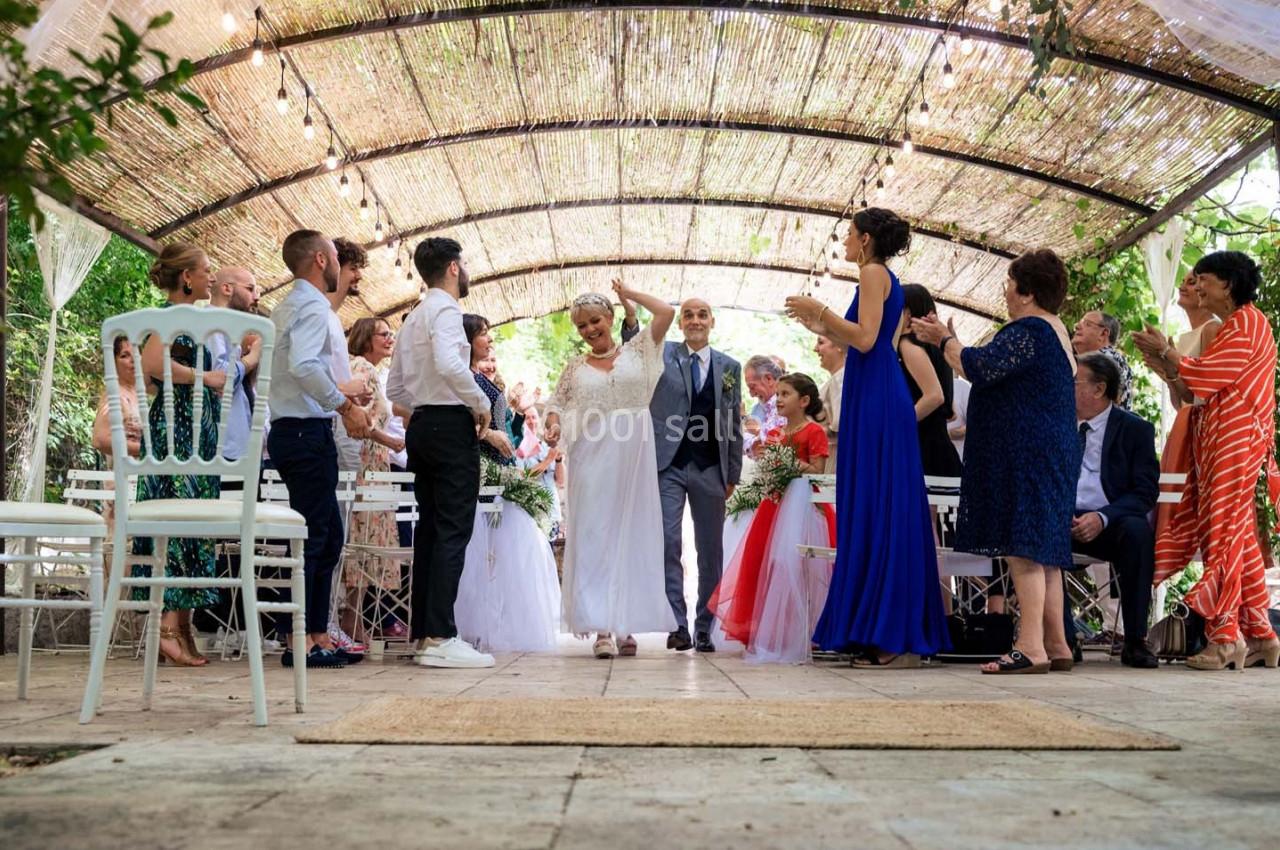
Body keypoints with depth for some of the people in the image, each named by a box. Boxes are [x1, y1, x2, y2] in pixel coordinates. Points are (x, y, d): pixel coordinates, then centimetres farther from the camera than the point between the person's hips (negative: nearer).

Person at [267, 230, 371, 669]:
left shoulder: (285, 307, 21)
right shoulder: (312, 305, -11)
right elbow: (304, 366, -26)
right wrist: (344, 404, -20)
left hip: (287, 430, 10)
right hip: (308, 432, -10)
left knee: (329, 536, 14)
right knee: (311, 536, -8)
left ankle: (318, 635, 17)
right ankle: (300, 642, -4)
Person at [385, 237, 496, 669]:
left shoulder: (412, 318, 20)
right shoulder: (445, 309, -8)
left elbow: (395, 389, 20)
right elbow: (449, 364, -26)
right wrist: (480, 403, -14)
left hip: (421, 426, 9)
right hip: (451, 425, -9)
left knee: (430, 529, 10)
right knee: (453, 531, -10)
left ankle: (423, 632, 13)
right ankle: (441, 637, -12)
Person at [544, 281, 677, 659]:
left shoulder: (637, 351, 10)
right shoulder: (575, 367, 15)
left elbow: (666, 312, 1)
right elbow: (556, 404, 14)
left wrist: (629, 294, 13)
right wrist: (554, 425, -8)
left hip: (634, 456, -1)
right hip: (591, 457, 1)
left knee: (631, 534, 2)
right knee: (593, 535, -6)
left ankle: (625, 625, 8)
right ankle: (601, 628, -7)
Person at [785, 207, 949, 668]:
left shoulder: (874, 272, -6)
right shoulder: (881, 276, 21)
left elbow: (866, 339, -17)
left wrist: (820, 309, -9)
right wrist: (819, 326, 26)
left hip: (877, 401, -10)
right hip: (876, 399, 10)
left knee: (879, 509, -9)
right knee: (875, 510, 8)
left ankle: (896, 636, -8)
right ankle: (881, 631, 11)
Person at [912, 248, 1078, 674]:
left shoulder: (1028, 331, -14)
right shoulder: (1054, 331, 19)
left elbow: (978, 368, -19)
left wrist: (944, 340, -4)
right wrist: (951, 341, 22)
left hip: (1025, 457, -11)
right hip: (1049, 454, 11)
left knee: (1022, 548, -11)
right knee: (1042, 550, 11)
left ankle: (1031, 646, -13)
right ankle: (1055, 644, 14)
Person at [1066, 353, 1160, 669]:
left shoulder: (1135, 429, 1)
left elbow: (1145, 492, -6)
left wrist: (1102, 517, -22)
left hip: (1112, 524, -2)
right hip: (1066, 521, 2)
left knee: (1137, 530, -35)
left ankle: (1135, 642, -23)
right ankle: (1063, 637, -24)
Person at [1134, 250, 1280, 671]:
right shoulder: (1229, 329, 24)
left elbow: (1208, 377, -15)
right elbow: (1197, 394, 18)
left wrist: (1166, 352, -5)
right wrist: (1165, 367, 9)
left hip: (1235, 439, -10)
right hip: (1216, 441, 10)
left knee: (1223, 533, -11)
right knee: (1239, 538, 9)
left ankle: (1225, 637, -10)